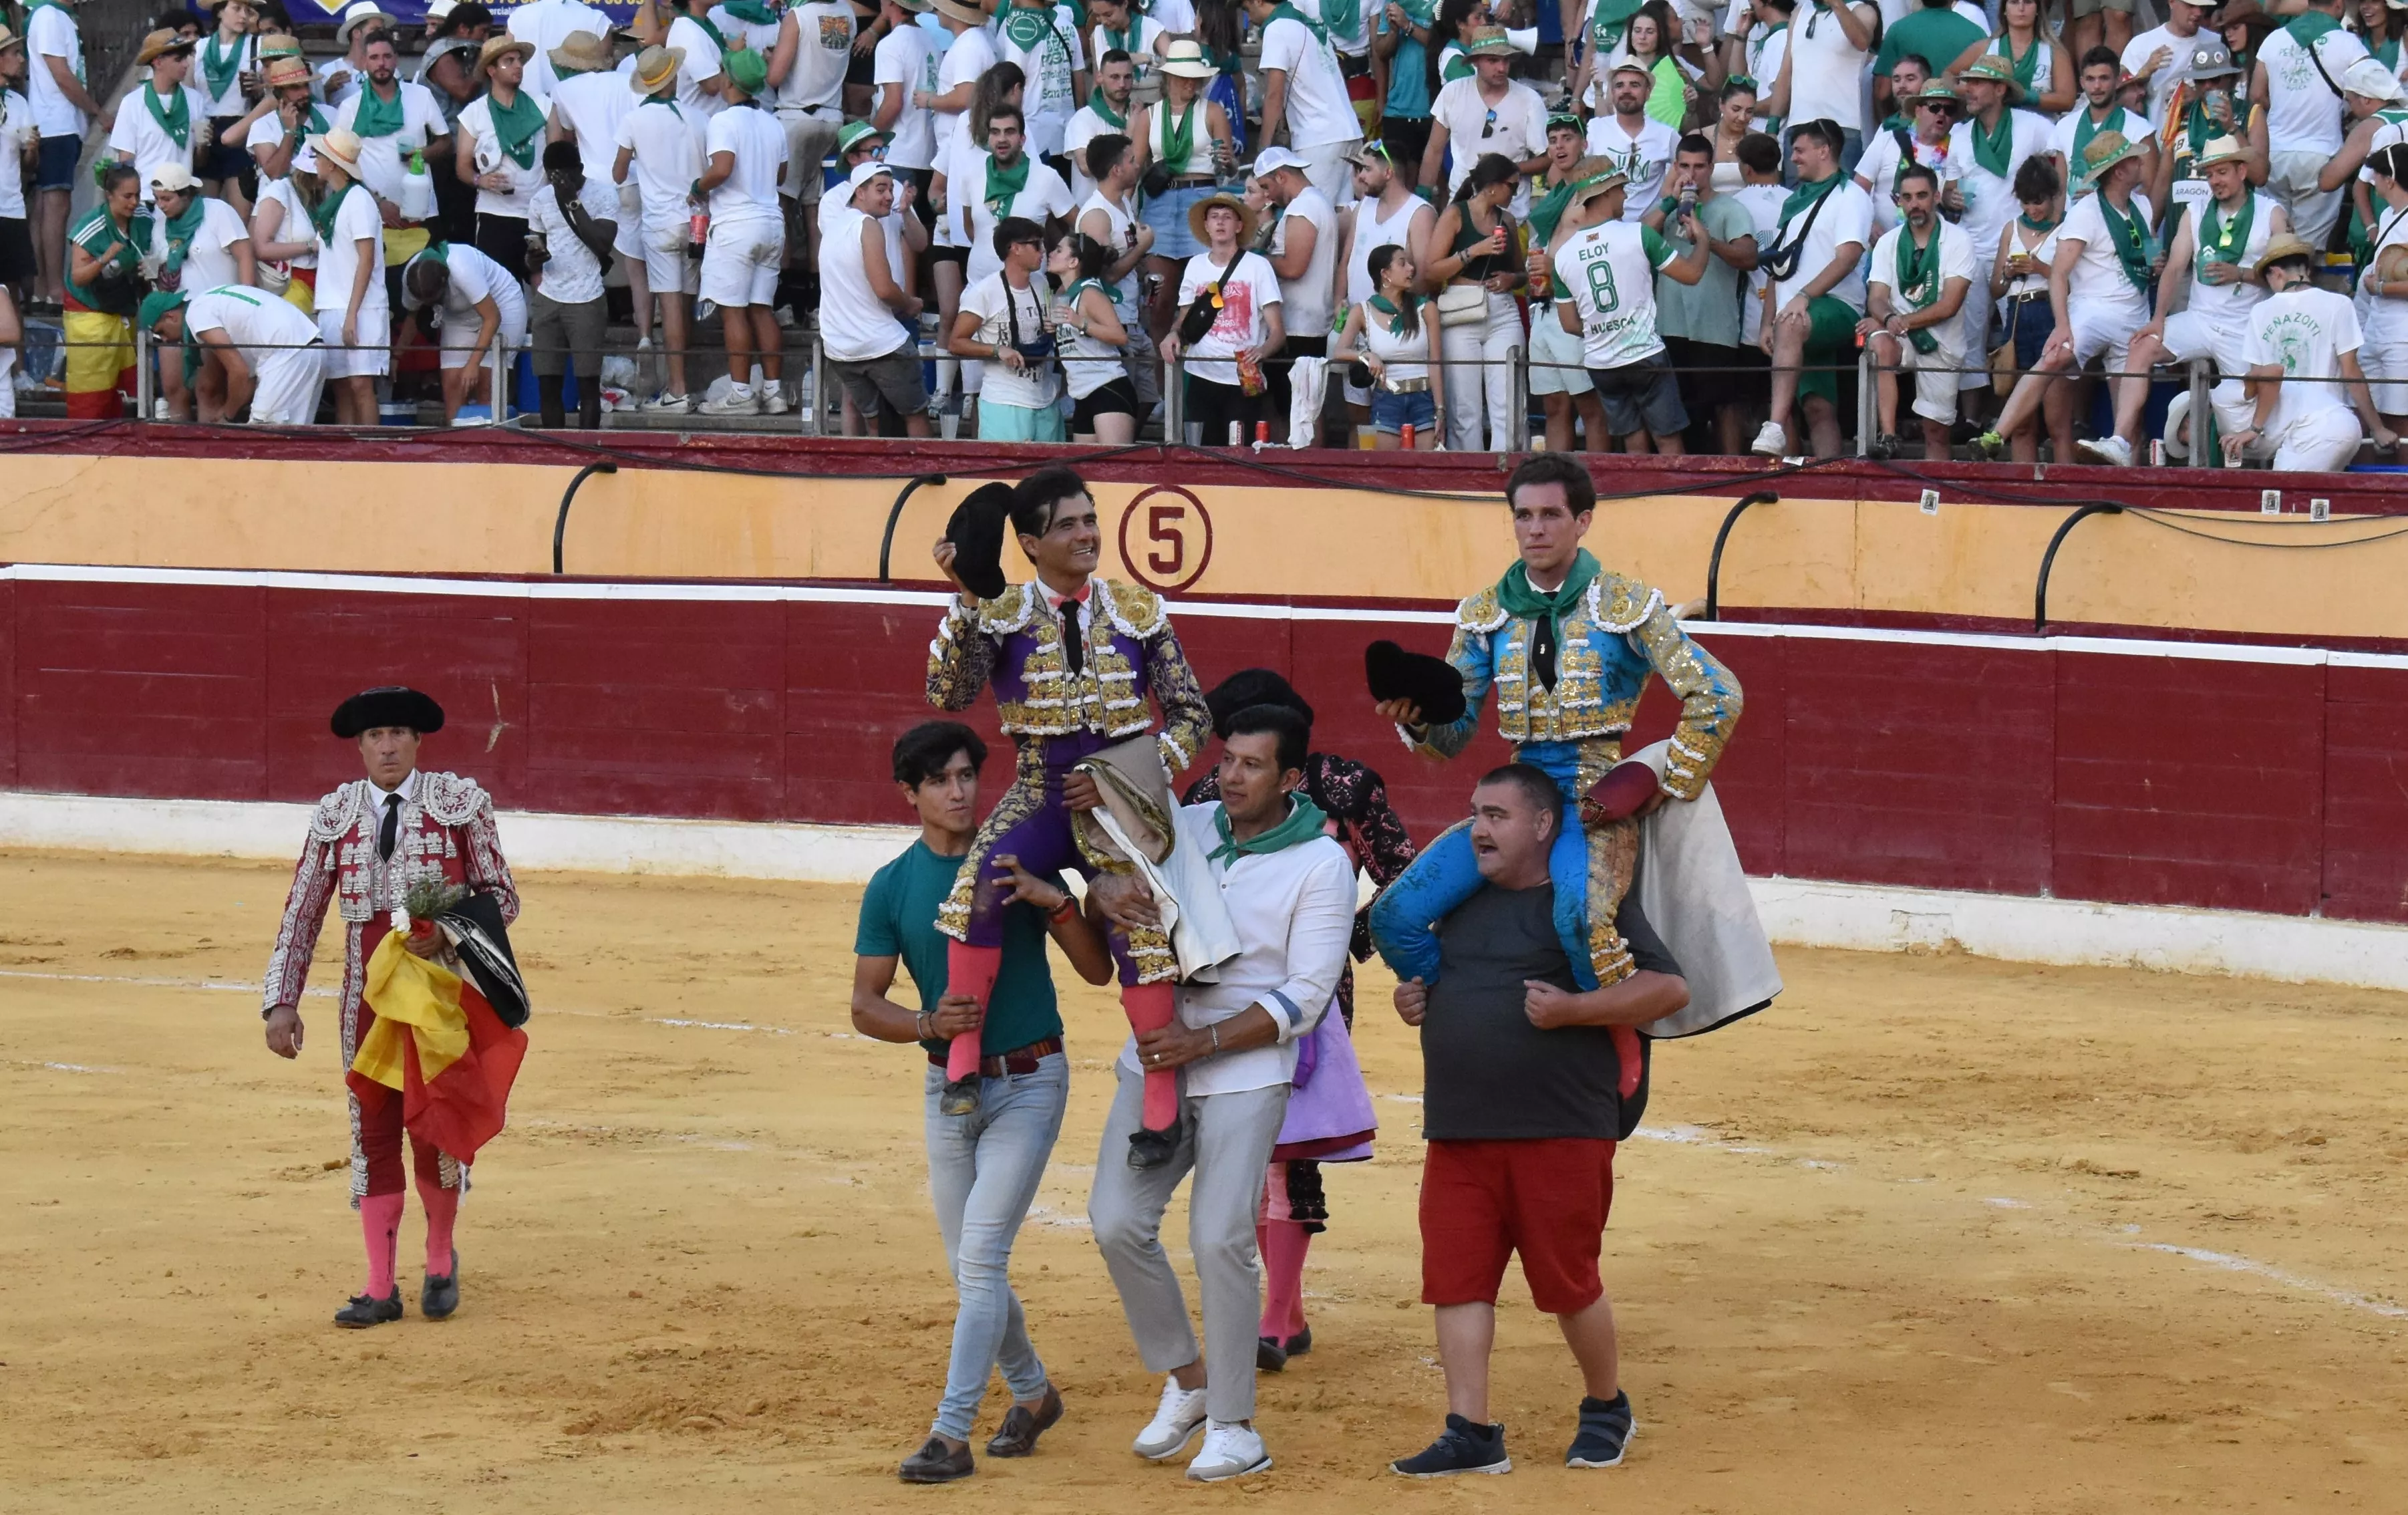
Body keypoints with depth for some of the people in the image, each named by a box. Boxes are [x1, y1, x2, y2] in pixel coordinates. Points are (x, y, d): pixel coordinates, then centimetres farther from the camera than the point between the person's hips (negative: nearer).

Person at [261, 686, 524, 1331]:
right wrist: (281, 1003, 1)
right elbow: (301, 916, 7)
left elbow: (501, 897, 2)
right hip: (368, 991, 3)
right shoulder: (335, 816, 5)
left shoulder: (460, 802, -2)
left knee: (431, 1129, -3)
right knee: (372, 1133, 3)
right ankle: (380, 1290, 8)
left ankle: (441, 1264, 21)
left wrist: (448, 932, -16)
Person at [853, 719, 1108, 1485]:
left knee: (981, 1257, -13)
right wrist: (930, 1024, -19)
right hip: (949, 1089, 3)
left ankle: (951, 1434, -14)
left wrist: (1054, 900, -21)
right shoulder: (892, 887, 0)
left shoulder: (1018, 863, -5)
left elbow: (1098, 971, -4)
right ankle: (1033, 1392, 34)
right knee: (970, 1271, 11)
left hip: (1029, 1083, -3)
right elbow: (865, 1006, 1)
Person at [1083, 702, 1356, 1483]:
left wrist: (1204, 1042, -19)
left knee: (1221, 1238, -11)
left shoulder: (1322, 864, -8)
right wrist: (1112, 896, -17)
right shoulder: (1187, 828, 5)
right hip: (1155, 1061, 5)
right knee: (1117, 1222, -5)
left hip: (1246, 1075, -4)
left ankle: (1234, 1428, 1)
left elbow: (1304, 999, -11)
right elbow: (1107, 872, 9)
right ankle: (1187, 1381, 15)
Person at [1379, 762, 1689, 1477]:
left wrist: (1572, 1008, -21)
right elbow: (1432, 975, 33)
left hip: (1561, 1131, -6)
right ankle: (1471, 1435, 2)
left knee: (1567, 1281, 2)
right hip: (1458, 1134, 6)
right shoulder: (1463, 902, 17)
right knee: (1457, 1280, 0)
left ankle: (1606, 1409, 24)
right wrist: (1412, 1000, 9)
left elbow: (1669, 988, -11)